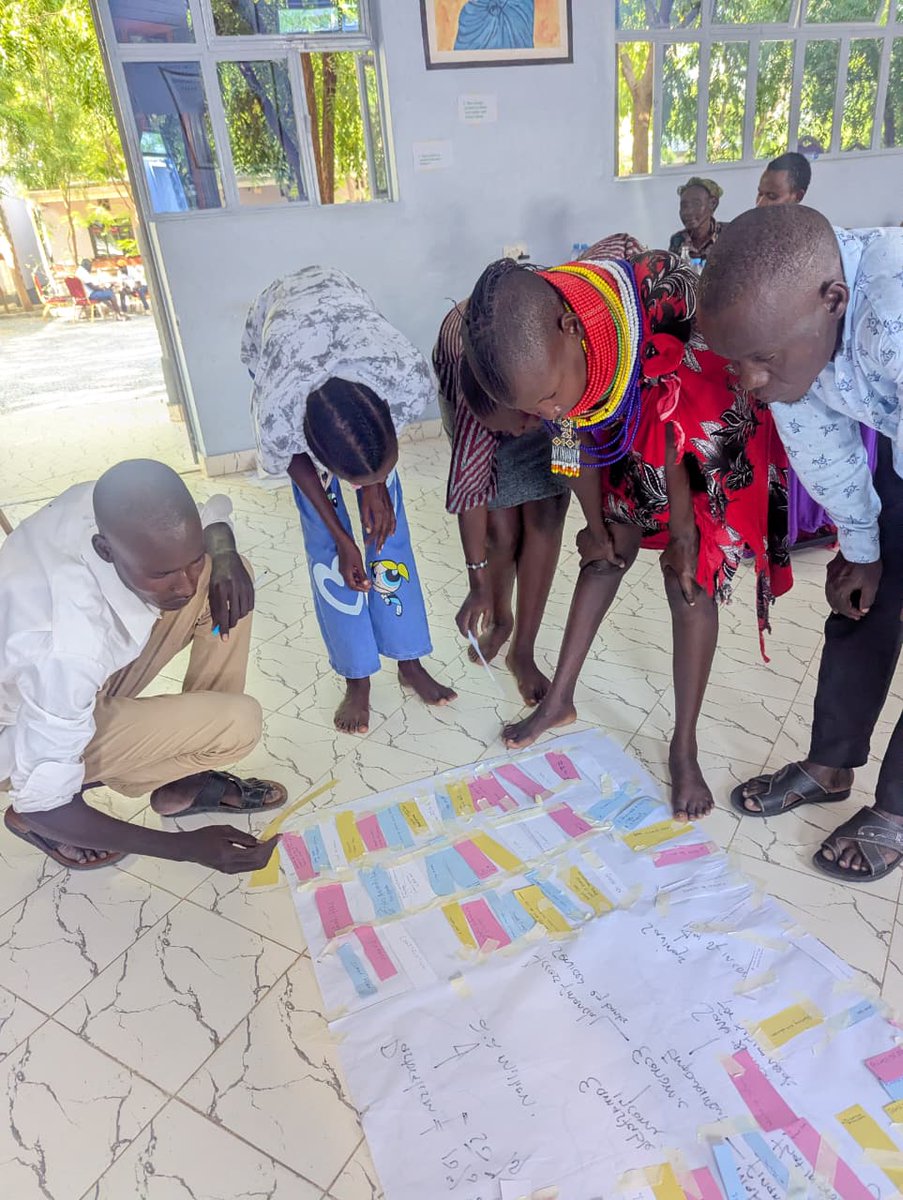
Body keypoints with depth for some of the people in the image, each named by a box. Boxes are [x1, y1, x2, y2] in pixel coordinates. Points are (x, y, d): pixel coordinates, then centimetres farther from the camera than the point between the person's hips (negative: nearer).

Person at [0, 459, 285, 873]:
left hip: (85, 672, 7)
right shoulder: (67, 648, -42)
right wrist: (186, 847, -25)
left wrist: (223, 554, -23)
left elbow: (213, 508, 0)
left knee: (227, 574, -10)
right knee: (237, 723, -24)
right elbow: (41, 803, -29)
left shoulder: (117, 509, -24)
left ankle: (186, 780, 0)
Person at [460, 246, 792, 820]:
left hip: (713, 436, -4)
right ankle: (559, 701, 23)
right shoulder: (538, 352, -24)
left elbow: (675, 433, -27)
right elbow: (574, 441, -8)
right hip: (632, 435, 4)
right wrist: (597, 526, 3)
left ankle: (685, 748, 8)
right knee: (608, 553, 8)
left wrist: (683, 533, -15)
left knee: (690, 582, -5)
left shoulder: (666, 299, -40)